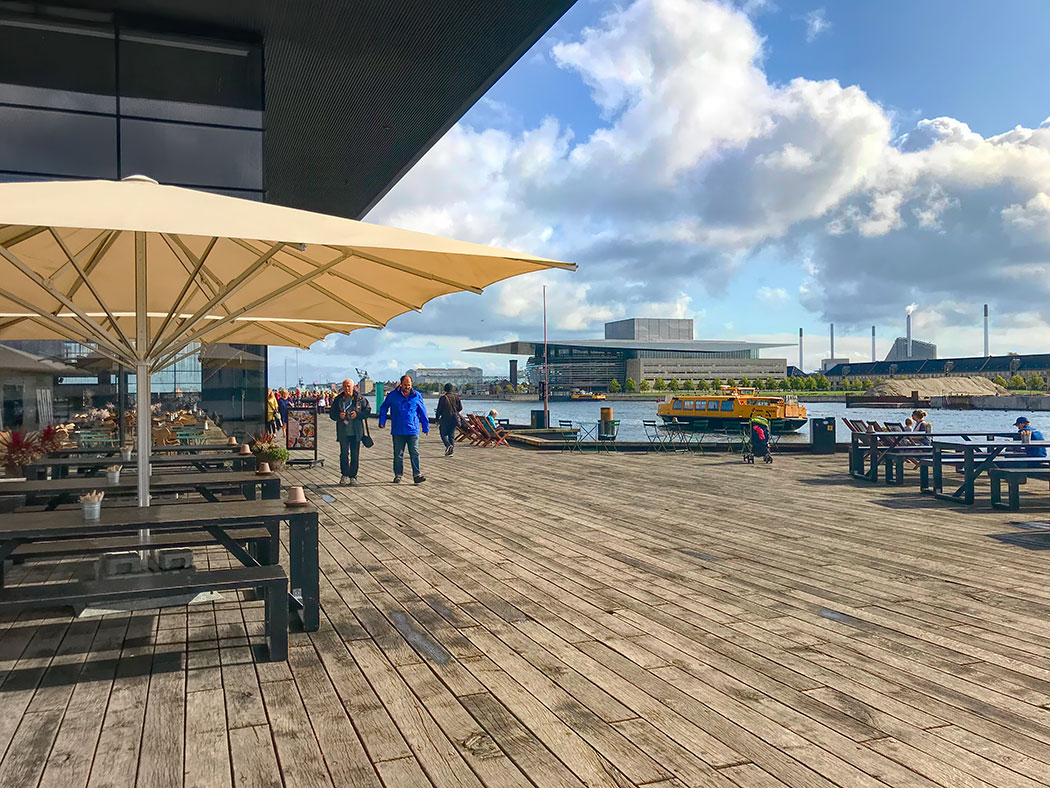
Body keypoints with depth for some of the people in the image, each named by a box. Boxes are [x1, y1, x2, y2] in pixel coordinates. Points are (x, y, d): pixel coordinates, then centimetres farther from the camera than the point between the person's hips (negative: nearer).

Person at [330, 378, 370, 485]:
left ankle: (353, 476, 13)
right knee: (344, 454, -1)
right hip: (343, 431, 1)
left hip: (356, 432, -1)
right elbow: (331, 414, 8)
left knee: (355, 455, 4)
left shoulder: (360, 399, 2)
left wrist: (358, 414, -13)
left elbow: (367, 411, 3)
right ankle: (345, 475, 9)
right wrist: (339, 416, -13)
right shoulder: (338, 399, 6)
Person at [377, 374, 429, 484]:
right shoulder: (393, 395, 3)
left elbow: (423, 412, 11)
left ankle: (417, 475, -2)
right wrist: (382, 421, 6)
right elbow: (383, 408, 15)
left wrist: (426, 428, 12)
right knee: (398, 454, 7)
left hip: (413, 430, 0)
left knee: (415, 453, -3)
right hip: (398, 431, 0)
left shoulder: (417, 396, 4)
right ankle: (398, 475, 17)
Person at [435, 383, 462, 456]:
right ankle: (450, 451, 5)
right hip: (454, 419, 4)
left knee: (443, 434, 5)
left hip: (445, 419, -4)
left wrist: (437, 419, 3)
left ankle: (448, 445, -20)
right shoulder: (456, 397, 1)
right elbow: (460, 408, 5)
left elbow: (439, 409, -6)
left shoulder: (443, 397, -9)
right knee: (451, 434, 9)